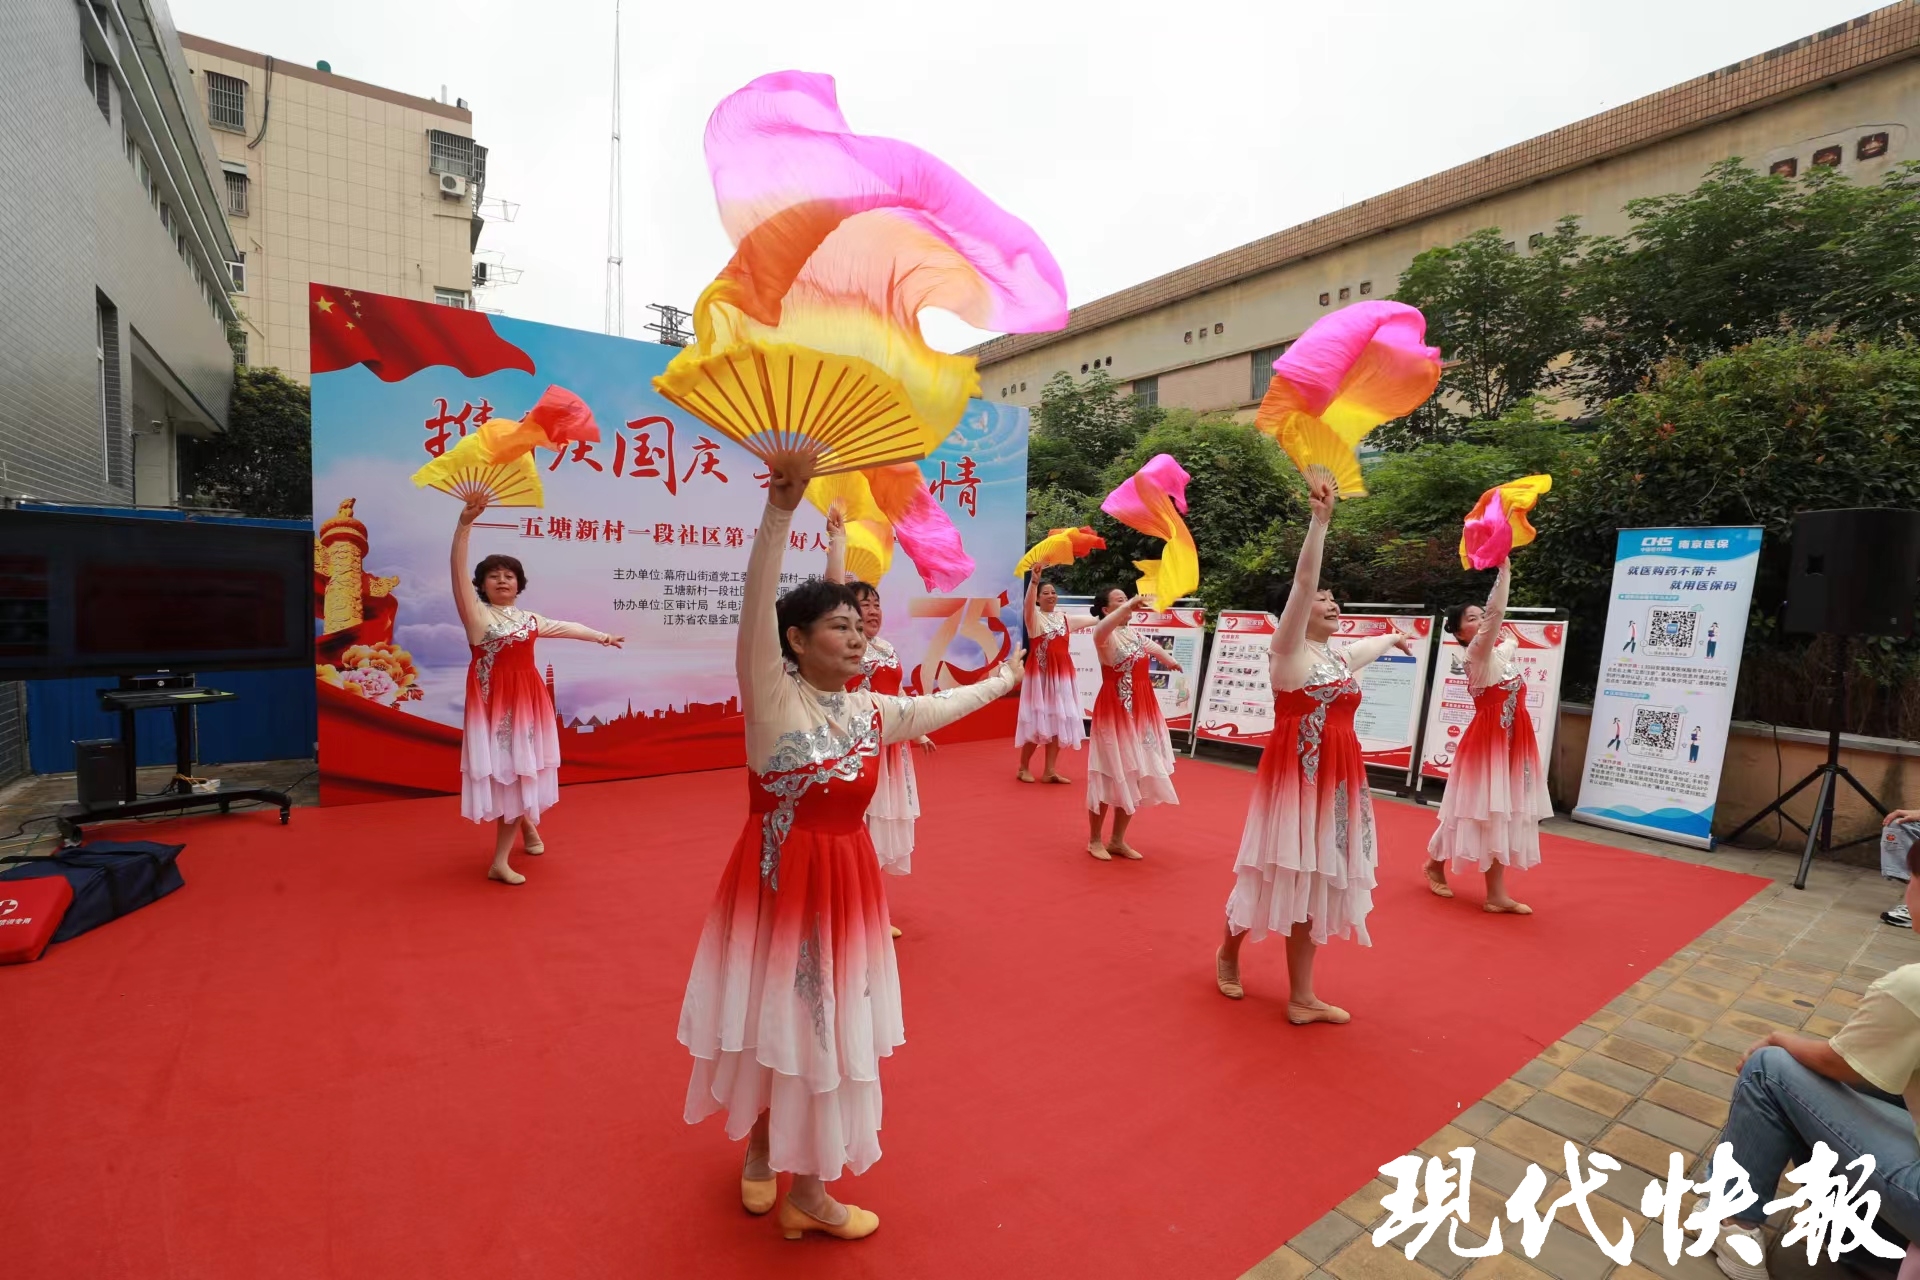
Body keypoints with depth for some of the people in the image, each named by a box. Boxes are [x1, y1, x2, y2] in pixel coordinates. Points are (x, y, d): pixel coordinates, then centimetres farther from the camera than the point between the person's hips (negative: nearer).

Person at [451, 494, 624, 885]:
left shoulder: (529, 618, 13)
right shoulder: (476, 613, -5)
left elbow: (565, 627, 28)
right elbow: (458, 572, -18)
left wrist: (602, 636, 37)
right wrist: (464, 524, -30)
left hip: (526, 700, 5)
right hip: (492, 701, -5)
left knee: (520, 769, 6)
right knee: (502, 771, -3)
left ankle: (500, 861, 20)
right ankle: (527, 824, 23)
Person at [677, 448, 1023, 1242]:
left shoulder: (872, 712, 3)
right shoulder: (770, 695, -14)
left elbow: (940, 707, 20)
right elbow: (757, 608, -30)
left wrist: (1002, 681, 34)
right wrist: (781, 510, -42)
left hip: (844, 886, 6)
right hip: (774, 884, -5)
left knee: (823, 1027, 17)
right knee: (769, 1022, 11)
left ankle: (804, 1189, 39)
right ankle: (759, 1153, 40)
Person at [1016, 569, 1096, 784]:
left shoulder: (1064, 619, 13)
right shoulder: (1034, 617, -4)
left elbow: (1094, 620, 24)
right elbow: (1028, 604, -27)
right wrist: (1034, 581, -41)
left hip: (1062, 674, 6)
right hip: (1040, 673, -5)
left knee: (1059, 720, 4)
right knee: (1037, 720, -4)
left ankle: (1050, 770, 12)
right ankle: (1024, 767, 12)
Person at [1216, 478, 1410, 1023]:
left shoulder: (1342, 659, 14)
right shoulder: (1286, 649, -7)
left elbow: (1375, 641, 39)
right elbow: (1302, 582, -19)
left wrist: (1395, 638, 58)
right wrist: (1320, 520, -26)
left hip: (1337, 780, 7)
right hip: (1293, 776, -7)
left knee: (1313, 880, 9)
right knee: (1279, 872, 4)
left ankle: (1301, 997, 19)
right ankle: (1228, 952, 30)